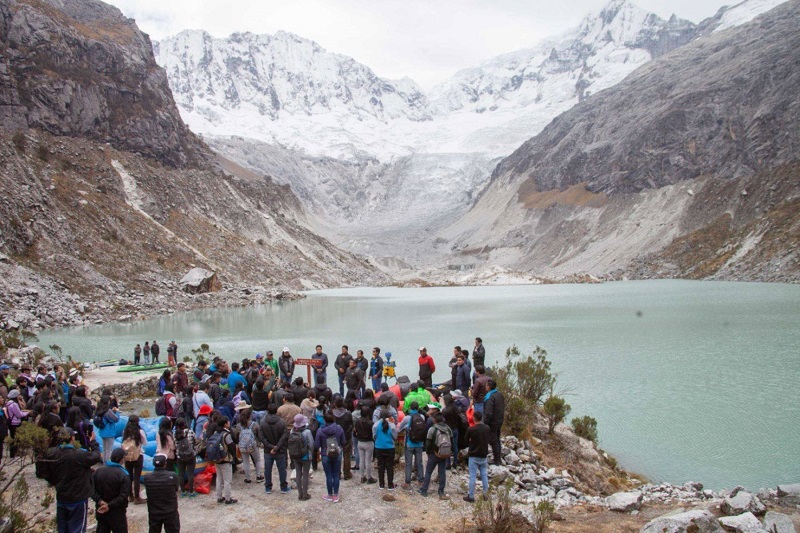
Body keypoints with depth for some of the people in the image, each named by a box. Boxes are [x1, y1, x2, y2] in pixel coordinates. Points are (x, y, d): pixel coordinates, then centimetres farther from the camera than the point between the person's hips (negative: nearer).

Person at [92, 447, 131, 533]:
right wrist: (109, 506, -18)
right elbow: (123, 496, -23)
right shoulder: (124, 475, -17)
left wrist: (100, 501, -11)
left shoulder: (98, 471, 0)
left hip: (100, 511, 5)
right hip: (117, 513, -5)